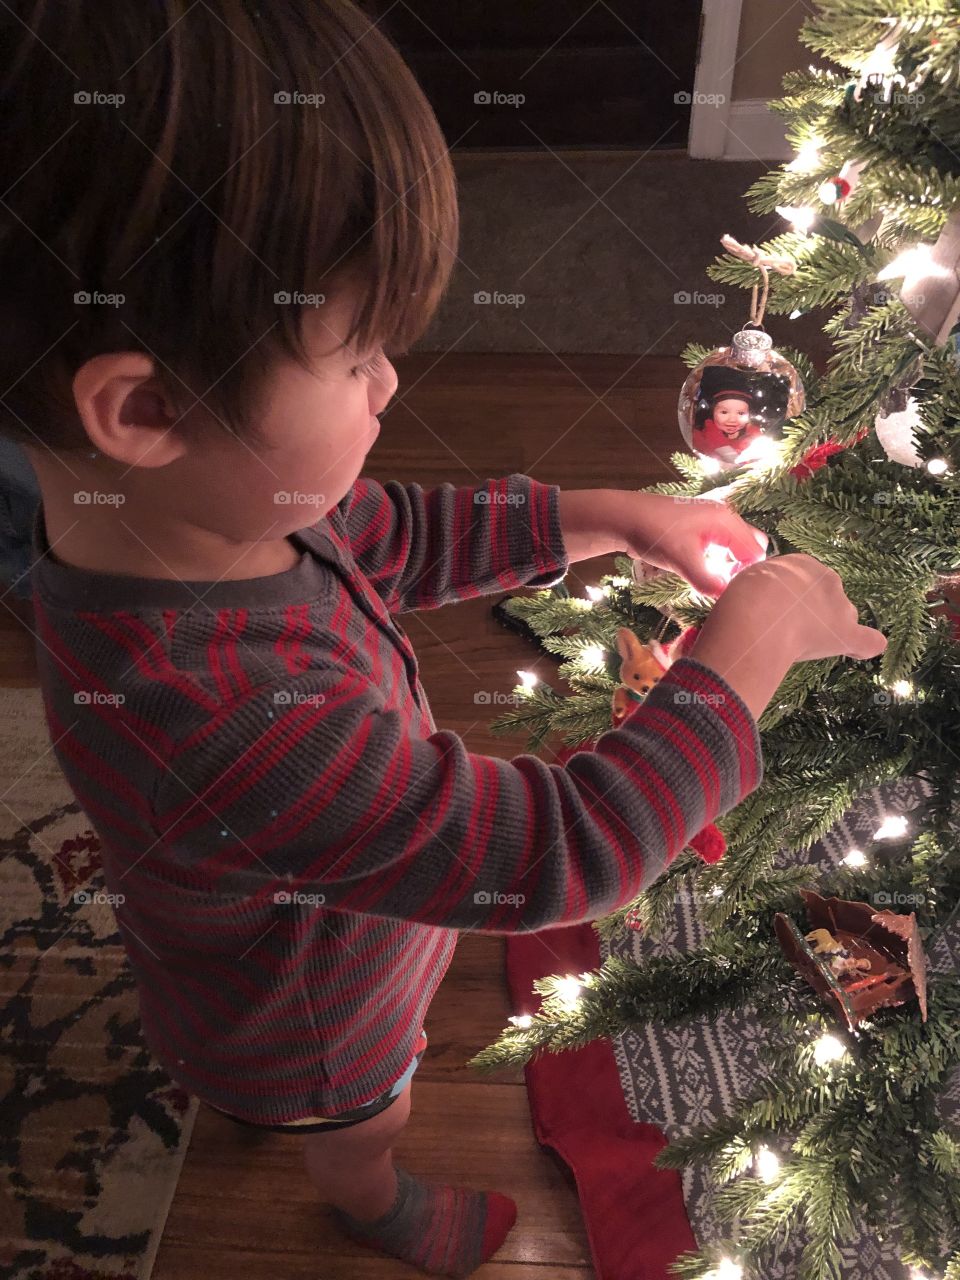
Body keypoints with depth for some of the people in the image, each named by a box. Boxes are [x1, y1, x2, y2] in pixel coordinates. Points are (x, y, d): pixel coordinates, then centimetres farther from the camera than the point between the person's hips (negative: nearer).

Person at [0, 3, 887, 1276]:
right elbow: (565, 851, -43)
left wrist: (617, 517, -12)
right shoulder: (233, 726, -51)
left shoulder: (217, 498, -25)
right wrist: (754, 636, -32)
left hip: (331, 934, 6)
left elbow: (404, 533, -6)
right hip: (307, 1027, -6)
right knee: (364, 1135, 32)